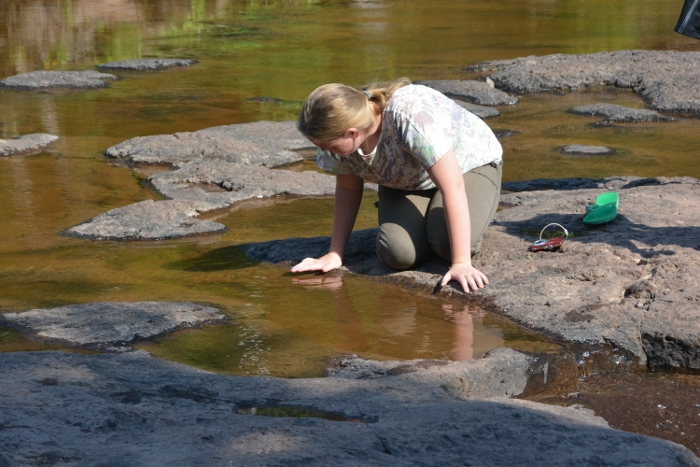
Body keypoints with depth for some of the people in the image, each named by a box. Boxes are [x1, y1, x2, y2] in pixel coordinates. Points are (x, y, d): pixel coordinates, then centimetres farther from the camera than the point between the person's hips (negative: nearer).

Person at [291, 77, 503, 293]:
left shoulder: (410, 116, -40)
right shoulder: (341, 132, -21)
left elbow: (453, 185, -38)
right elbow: (348, 189, -4)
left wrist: (461, 263, -40)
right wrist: (334, 254, -9)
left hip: (467, 166, -4)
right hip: (406, 183, 4)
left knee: (449, 244, -32)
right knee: (399, 253, -24)